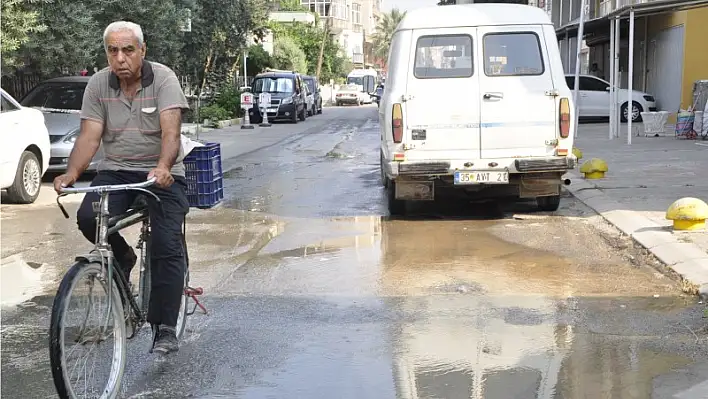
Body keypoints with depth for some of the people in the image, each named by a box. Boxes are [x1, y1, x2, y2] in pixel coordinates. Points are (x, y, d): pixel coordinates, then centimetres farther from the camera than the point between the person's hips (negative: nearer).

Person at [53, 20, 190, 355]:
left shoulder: (163, 78, -10)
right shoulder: (98, 84, 0)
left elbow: (171, 130, -23)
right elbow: (89, 136, -6)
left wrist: (163, 166, -42)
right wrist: (71, 173, -25)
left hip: (161, 174, -3)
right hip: (115, 171, 3)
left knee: (167, 248, -13)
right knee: (88, 218, -25)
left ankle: (164, 328, -2)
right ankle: (122, 259, 8)